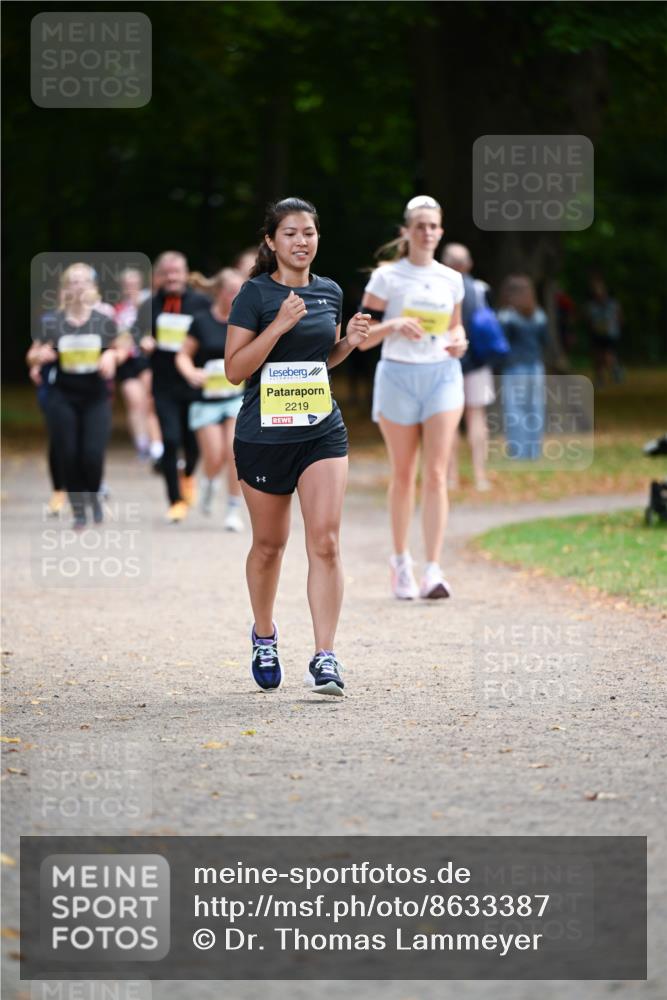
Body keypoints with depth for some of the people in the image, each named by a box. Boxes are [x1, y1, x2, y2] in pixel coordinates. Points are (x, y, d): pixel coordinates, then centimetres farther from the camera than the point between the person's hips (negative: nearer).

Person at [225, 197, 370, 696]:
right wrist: (280, 323, -21)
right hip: (263, 434, -3)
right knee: (270, 544, 11)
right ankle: (264, 635, 37)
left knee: (325, 541, -11)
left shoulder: (330, 293, 8)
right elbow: (235, 369, -12)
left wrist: (351, 342, 2)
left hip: (322, 432, 3)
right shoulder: (256, 294, -7)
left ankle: (325, 659, -12)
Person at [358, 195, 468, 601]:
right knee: (404, 475, 7)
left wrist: (459, 342, 0)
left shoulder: (451, 280, 8)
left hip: (443, 375, 2)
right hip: (398, 376, -2)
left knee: (436, 474, -10)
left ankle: (433, 570, -16)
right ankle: (401, 561, 24)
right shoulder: (387, 277, -2)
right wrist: (394, 325, -20)